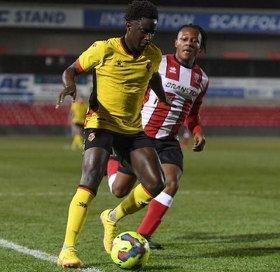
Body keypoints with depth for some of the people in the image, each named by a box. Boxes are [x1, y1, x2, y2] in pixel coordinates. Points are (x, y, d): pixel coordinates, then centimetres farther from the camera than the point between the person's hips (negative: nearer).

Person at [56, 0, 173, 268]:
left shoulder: (153, 55, 2)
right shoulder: (104, 49, -11)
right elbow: (71, 70, -2)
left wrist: (163, 99, 29)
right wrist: (70, 85, -22)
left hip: (133, 129, 5)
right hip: (101, 124, -5)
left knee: (156, 184, -6)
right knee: (91, 180, -24)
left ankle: (112, 218, 21)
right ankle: (67, 250, -20)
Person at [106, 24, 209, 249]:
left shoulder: (202, 80, 8)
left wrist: (198, 132, 3)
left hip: (169, 142, 4)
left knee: (171, 183, -23)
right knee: (119, 190, 2)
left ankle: (142, 237, -16)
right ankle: (113, 159, 38)